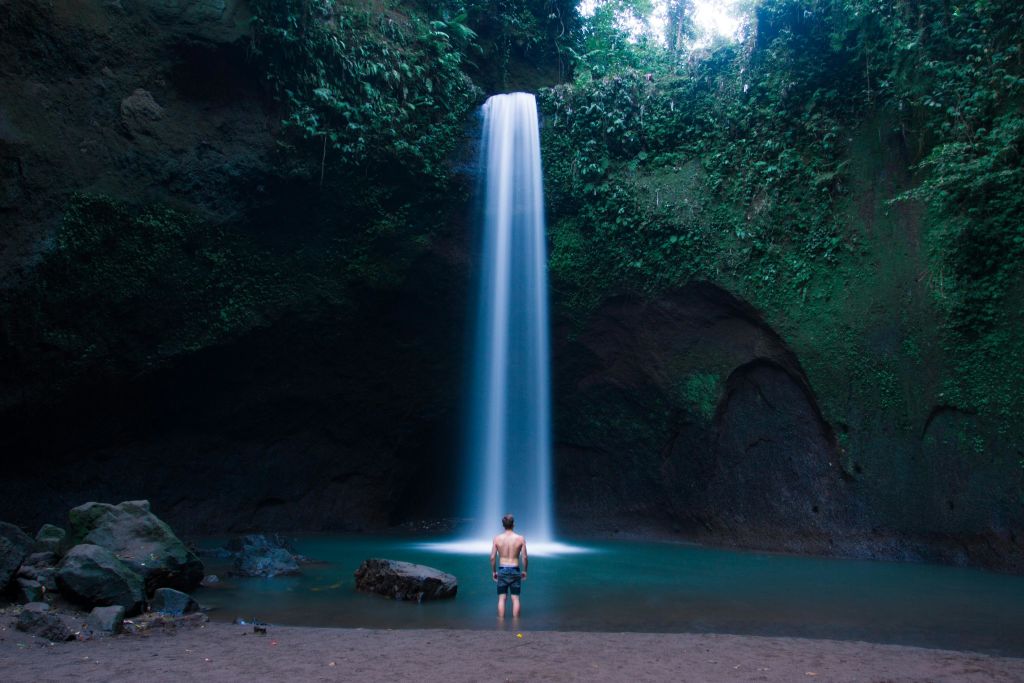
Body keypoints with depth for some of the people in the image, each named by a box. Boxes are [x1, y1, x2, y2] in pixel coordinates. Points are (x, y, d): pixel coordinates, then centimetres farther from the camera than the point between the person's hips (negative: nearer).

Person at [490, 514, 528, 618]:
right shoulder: (520, 539, -6)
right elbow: (525, 557, -5)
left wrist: (493, 571, 9)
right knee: (515, 598, 8)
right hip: (515, 570, 0)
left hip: (502, 570, 0)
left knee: (502, 598, 8)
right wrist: (524, 570, 9)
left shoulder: (497, 538, -5)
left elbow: (492, 557, -4)